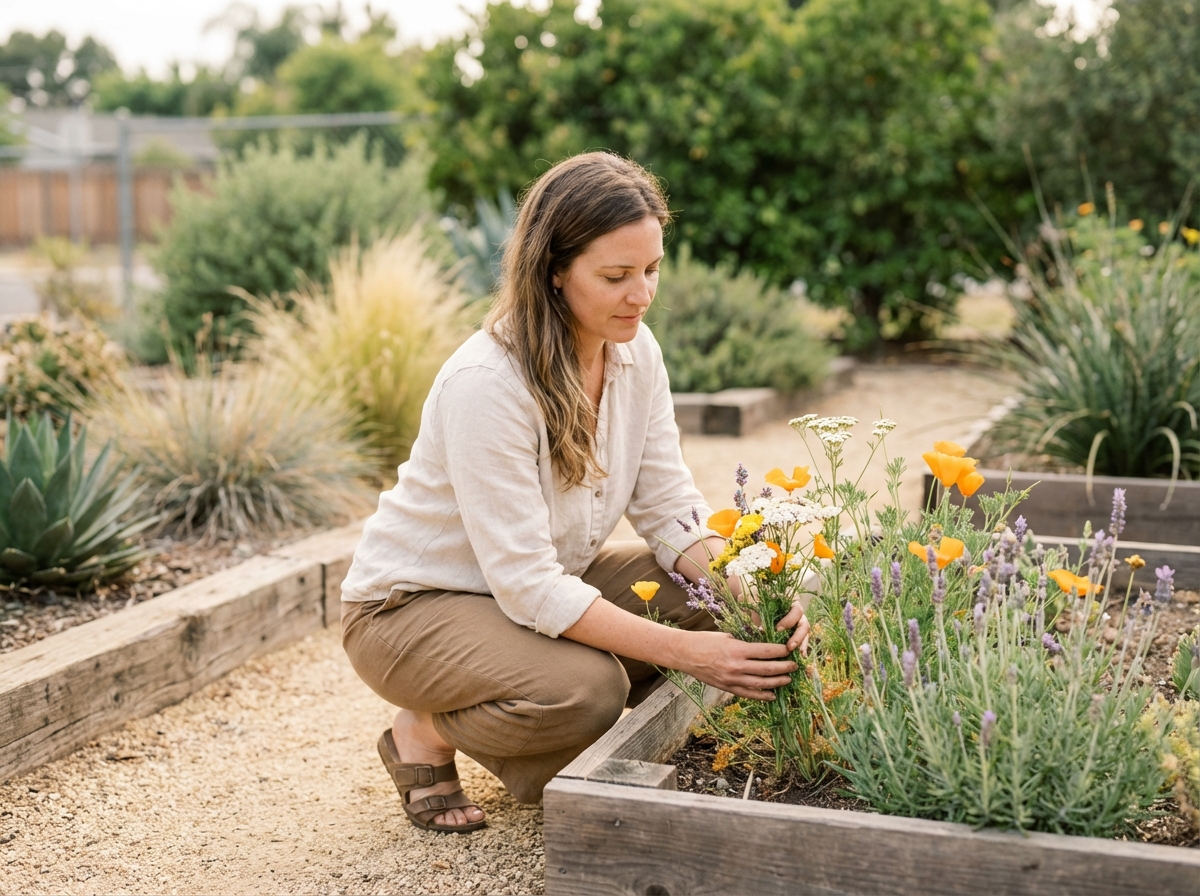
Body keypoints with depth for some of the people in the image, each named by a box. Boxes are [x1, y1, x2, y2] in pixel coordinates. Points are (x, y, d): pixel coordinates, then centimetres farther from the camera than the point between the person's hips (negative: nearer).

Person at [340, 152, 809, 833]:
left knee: (710, 599, -13)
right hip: (413, 606, -8)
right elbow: (525, 584, -31)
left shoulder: (635, 351, -7)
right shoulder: (486, 383, -30)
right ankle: (427, 734, -1)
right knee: (587, 689, -34)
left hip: (548, 583, 8)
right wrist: (685, 652, -36)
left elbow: (670, 509, -5)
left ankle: (527, 755, 7)